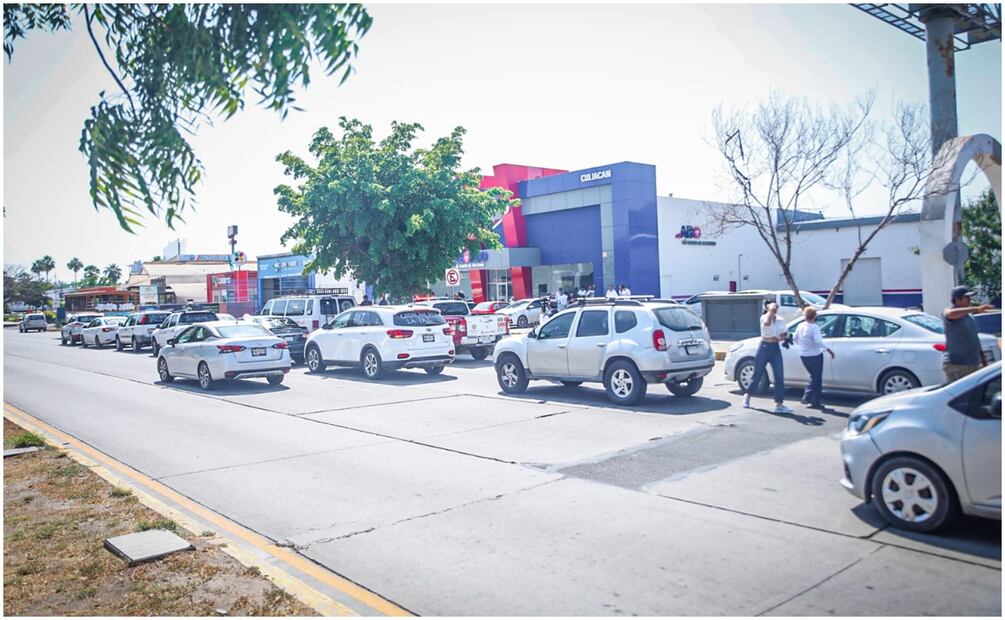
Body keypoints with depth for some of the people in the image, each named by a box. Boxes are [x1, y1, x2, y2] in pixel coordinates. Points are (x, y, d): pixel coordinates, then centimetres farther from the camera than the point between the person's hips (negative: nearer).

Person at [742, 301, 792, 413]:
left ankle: (779, 404, -4)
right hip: (764, 347, -4)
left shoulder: (780, 321, 7)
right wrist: (771, 310, -23)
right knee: (757, 375, 6)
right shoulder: (764, 317, -7)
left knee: (779, 376, -6)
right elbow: (767, 322, -31)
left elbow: (784, 335, 15)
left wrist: (780, 338, -7)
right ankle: (747, 395, 29)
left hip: (776, 348, 4)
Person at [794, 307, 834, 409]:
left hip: (803, 356, 6)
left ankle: (806, 397, 15)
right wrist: (829, 350, -24)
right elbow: (818, 341, -28)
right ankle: (815, 403, 9)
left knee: (813, 377, 23)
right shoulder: (814, 327, -18)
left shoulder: (800, 326, 1)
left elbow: (795, 339, 10)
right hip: (814, 356, -6)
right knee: (817, 379, 6)